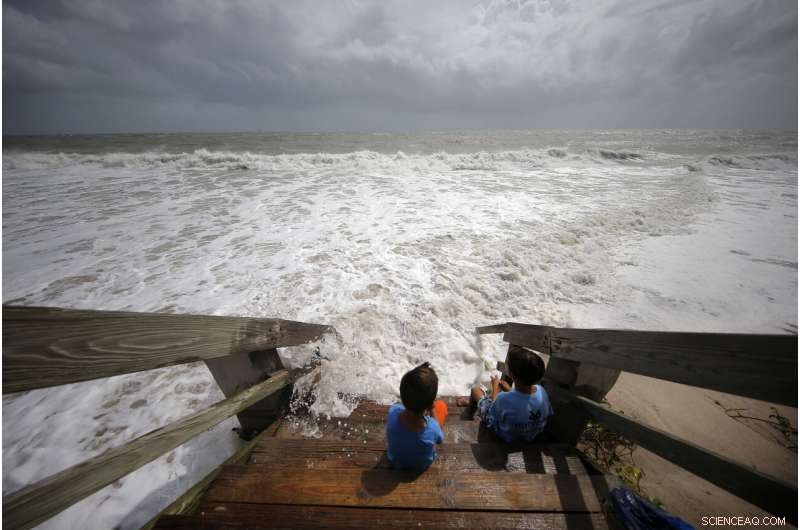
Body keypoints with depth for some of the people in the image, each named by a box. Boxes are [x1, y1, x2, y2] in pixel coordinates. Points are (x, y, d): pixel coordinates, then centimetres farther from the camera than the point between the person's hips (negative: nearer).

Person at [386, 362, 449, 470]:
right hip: (421, 466, -1)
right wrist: (432, 408, -13)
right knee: (441, 405, 9)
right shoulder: (432, 428, -42)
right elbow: (440, 438, -15)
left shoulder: (393, 411, -38)